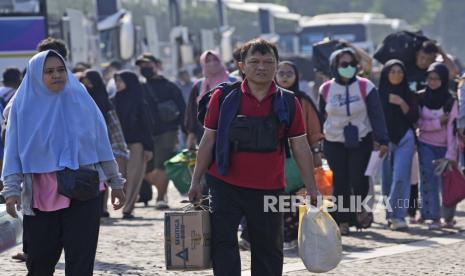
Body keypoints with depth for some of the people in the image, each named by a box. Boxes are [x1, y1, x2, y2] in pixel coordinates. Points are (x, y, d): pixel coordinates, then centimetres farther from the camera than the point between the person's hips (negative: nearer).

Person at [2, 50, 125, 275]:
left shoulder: (80, 99, 3)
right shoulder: (23, 105, 1)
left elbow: (102, 143, 8)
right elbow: (13, 152, 2)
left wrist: (115, 182, 8)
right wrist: (12, 189, -8)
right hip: (40, 195, 0)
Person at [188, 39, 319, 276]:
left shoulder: (288, 103, 1)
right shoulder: (223, 98, -2)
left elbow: (301, 148, 5)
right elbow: (208, 140, 4)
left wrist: (312, 189, 4)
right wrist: (196, 181, 3)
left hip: (269, 189, 1)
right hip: (225, 185, -1)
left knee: (269, 250, 10)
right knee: (223, 243, -8)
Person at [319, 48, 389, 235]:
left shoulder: (365, 87, -4)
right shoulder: (326, 90, 2)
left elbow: (376, 115, -6)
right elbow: (321, 117, 10)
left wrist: (382, 140, -13)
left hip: (361, 141, -2)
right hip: (334, 143, 2)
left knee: (358, 180, -7)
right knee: (340, 183, 1)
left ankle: (359, 208, 23)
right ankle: (343, 221, 12)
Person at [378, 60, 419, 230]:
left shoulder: (408, 94, 8)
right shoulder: (379, 94, 4)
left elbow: (414, 117, 2)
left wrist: (402, 103, -11)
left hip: (404, 140, 0)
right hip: (384, 140, 0)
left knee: (401, 178, -11)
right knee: (387, 179, 1)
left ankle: (397, 216, -12)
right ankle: (392, 215, 10)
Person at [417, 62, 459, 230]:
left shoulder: (450, 101, -8)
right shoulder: (421, 98, 0)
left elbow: (452, 128, -11)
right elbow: (418, 123, 0)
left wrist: (451, 153, -17)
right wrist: (438, 122, -15)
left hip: (444, 146, -2)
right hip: (426, 145, 2)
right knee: (428, 180, -8)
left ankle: (449, 216, 20)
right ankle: (434, 217, -7)